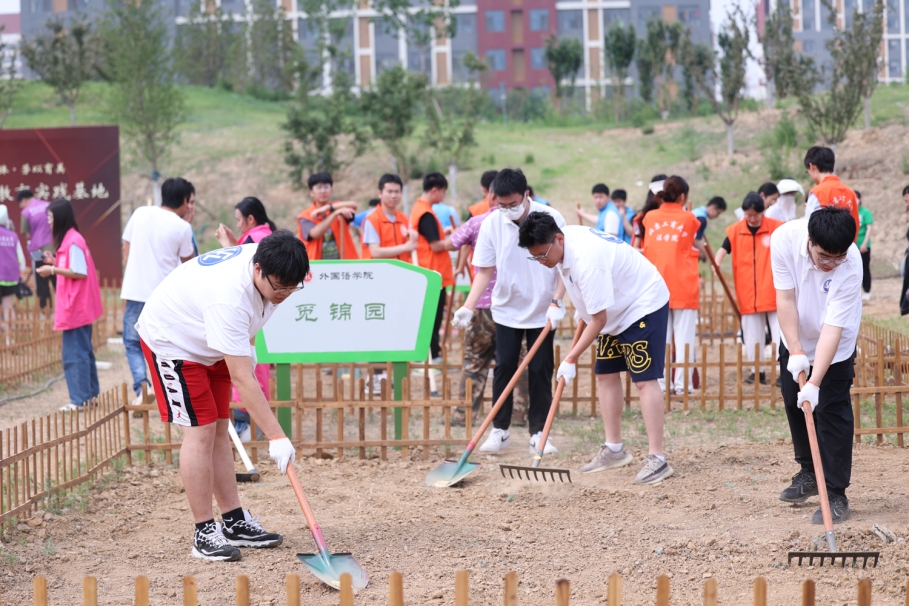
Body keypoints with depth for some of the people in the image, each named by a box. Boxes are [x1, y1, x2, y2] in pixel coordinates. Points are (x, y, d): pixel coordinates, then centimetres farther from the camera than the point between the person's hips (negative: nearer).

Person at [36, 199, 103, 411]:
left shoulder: (73, 241, -17)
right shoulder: (69, 239, 12)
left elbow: (80, 273, -20)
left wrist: (53, 270, -17)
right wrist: (55, 262, 8)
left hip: (75, 307, -10)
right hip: (77, 307, 10)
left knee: (74, 354, -8)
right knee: (83, 351, 16)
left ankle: (80, 400, -7)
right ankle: (91, 393, 23)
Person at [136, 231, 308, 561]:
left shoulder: (265, 257, -17)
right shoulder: (229, 298, -41)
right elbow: (242, 380, -41)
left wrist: (244, 346, 12)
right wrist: (276, 437, -41)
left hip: (209, 342, 8)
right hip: (171, 340, -8)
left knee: (219, 430, 7)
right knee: (200, 431, -13)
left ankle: (234, 521, 10)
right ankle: (204, 533, -8)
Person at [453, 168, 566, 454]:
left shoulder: (551, 218, -13)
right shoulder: (491, 224, -8)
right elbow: (484, 270, -4)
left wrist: (556, 302, -18)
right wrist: (468, 307, -15)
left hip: (543, 311, -1)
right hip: (507, 309, 1)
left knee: (540, 371, 1)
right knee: (504, 368, 1)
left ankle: (539, 433, 8)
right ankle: (500, 430, 11)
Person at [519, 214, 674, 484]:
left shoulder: (587, 261, -35)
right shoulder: (563, 242, -7)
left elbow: (598, 320, -29)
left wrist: (571, 359, -24)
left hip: (644, 305, -10)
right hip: (616, 308, 10)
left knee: (645, 379, -15)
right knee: (605, 376, 9)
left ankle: (657, 459, -17)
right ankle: (614, 449, 17)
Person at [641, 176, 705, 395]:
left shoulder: (650, 218, 6)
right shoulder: (689, 218, 0)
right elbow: (697, 244, 13)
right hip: (684, 287, -3)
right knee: (684, 335, -1)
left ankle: (660, 383, 3)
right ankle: (683, 384, -5)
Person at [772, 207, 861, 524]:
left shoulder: (850, 267, -36)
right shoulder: (785, 239, -29)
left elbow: (832, 330, -35)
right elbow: (785, 298, -21)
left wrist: (815, 383, -38)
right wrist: (795, 352, -24)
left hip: (836, 346, -4)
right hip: (795, 338, 4)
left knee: (832, 412, -9)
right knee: (794, 403, 13)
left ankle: (836, 495, -3)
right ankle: (809, 474, 33)